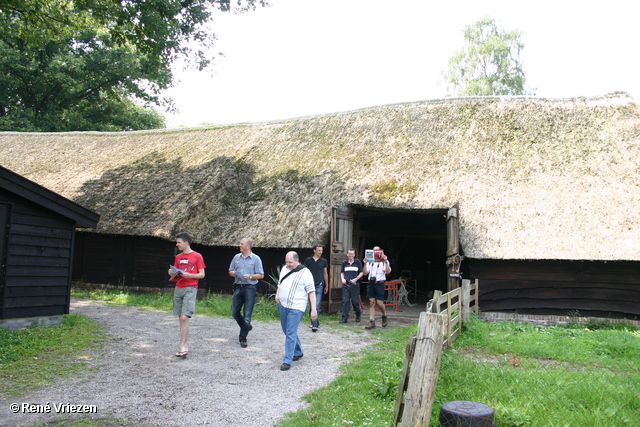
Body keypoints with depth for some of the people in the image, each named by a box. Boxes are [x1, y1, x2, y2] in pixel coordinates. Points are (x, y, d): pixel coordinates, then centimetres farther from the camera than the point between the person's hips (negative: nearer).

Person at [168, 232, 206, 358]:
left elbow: (202, 274, -2)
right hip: (178, 288, 6)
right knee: (180, 318, 6)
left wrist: (189, 275, -17)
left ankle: (183, 346, -10)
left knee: (184, 317, -14)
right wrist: (172, 273, -2)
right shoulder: (178, 257, 16)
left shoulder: (197, 256, -2)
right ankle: (185, 345, 13)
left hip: (190, 289, -6)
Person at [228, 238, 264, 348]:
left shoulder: (255, 259, -2)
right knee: (235, 312, 7)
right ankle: (246, 327, 32)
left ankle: (243, 338, 10)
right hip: (238, 288, 5)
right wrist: (234, 273, -6)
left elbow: (261, 275, -3)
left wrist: (250, 276, -18)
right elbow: (230, 271, 16)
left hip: (249, 288, -5)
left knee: (247, 314, -1)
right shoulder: (236, 257, 10)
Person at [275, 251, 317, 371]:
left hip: (296, 307, -7)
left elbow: (311, 292, -12)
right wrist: (277, 295, 6)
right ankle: (298, 352, 34)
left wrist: (314, 309, -16)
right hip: (282, 305, 7)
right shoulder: (284, 269, 10)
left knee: (291, 333, -9)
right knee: (287, 331, 16)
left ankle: (287, 361, -3)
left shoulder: (305, 272, -10)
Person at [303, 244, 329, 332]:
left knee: (317, 305, -10)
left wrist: (327, 286, 16)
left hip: (319, 286, -1)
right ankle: (316, 322, 22)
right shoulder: (308, 260, 3)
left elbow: (325, 273, 14)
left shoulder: (324, 261, 6)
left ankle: (314, 325, -12)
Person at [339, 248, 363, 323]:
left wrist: (356, 279, -9)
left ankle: (358, 315, 28)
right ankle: (344, 318, -3)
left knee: (355, 301, 4)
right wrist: (343, 279, 0)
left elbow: (361, 273, 5)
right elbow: (342, 272, 20)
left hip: (355, 284, -2)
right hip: (346, 284, 2)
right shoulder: (344, 263, 11)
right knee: (345, 301, -4)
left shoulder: (358, 262, 4)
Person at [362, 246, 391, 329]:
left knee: (379, 303, -6)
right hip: (371, 283, 3)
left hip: (379, 284, -3)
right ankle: (372, 322, 3)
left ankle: (384, 315, 24)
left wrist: (386, 262, -20)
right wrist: (365, 264, -7)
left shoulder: (384, 261, 4)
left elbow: (388, 271, -10)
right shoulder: (370, 262, 12)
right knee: (372, 303, 1)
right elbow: (365, 273, 6)